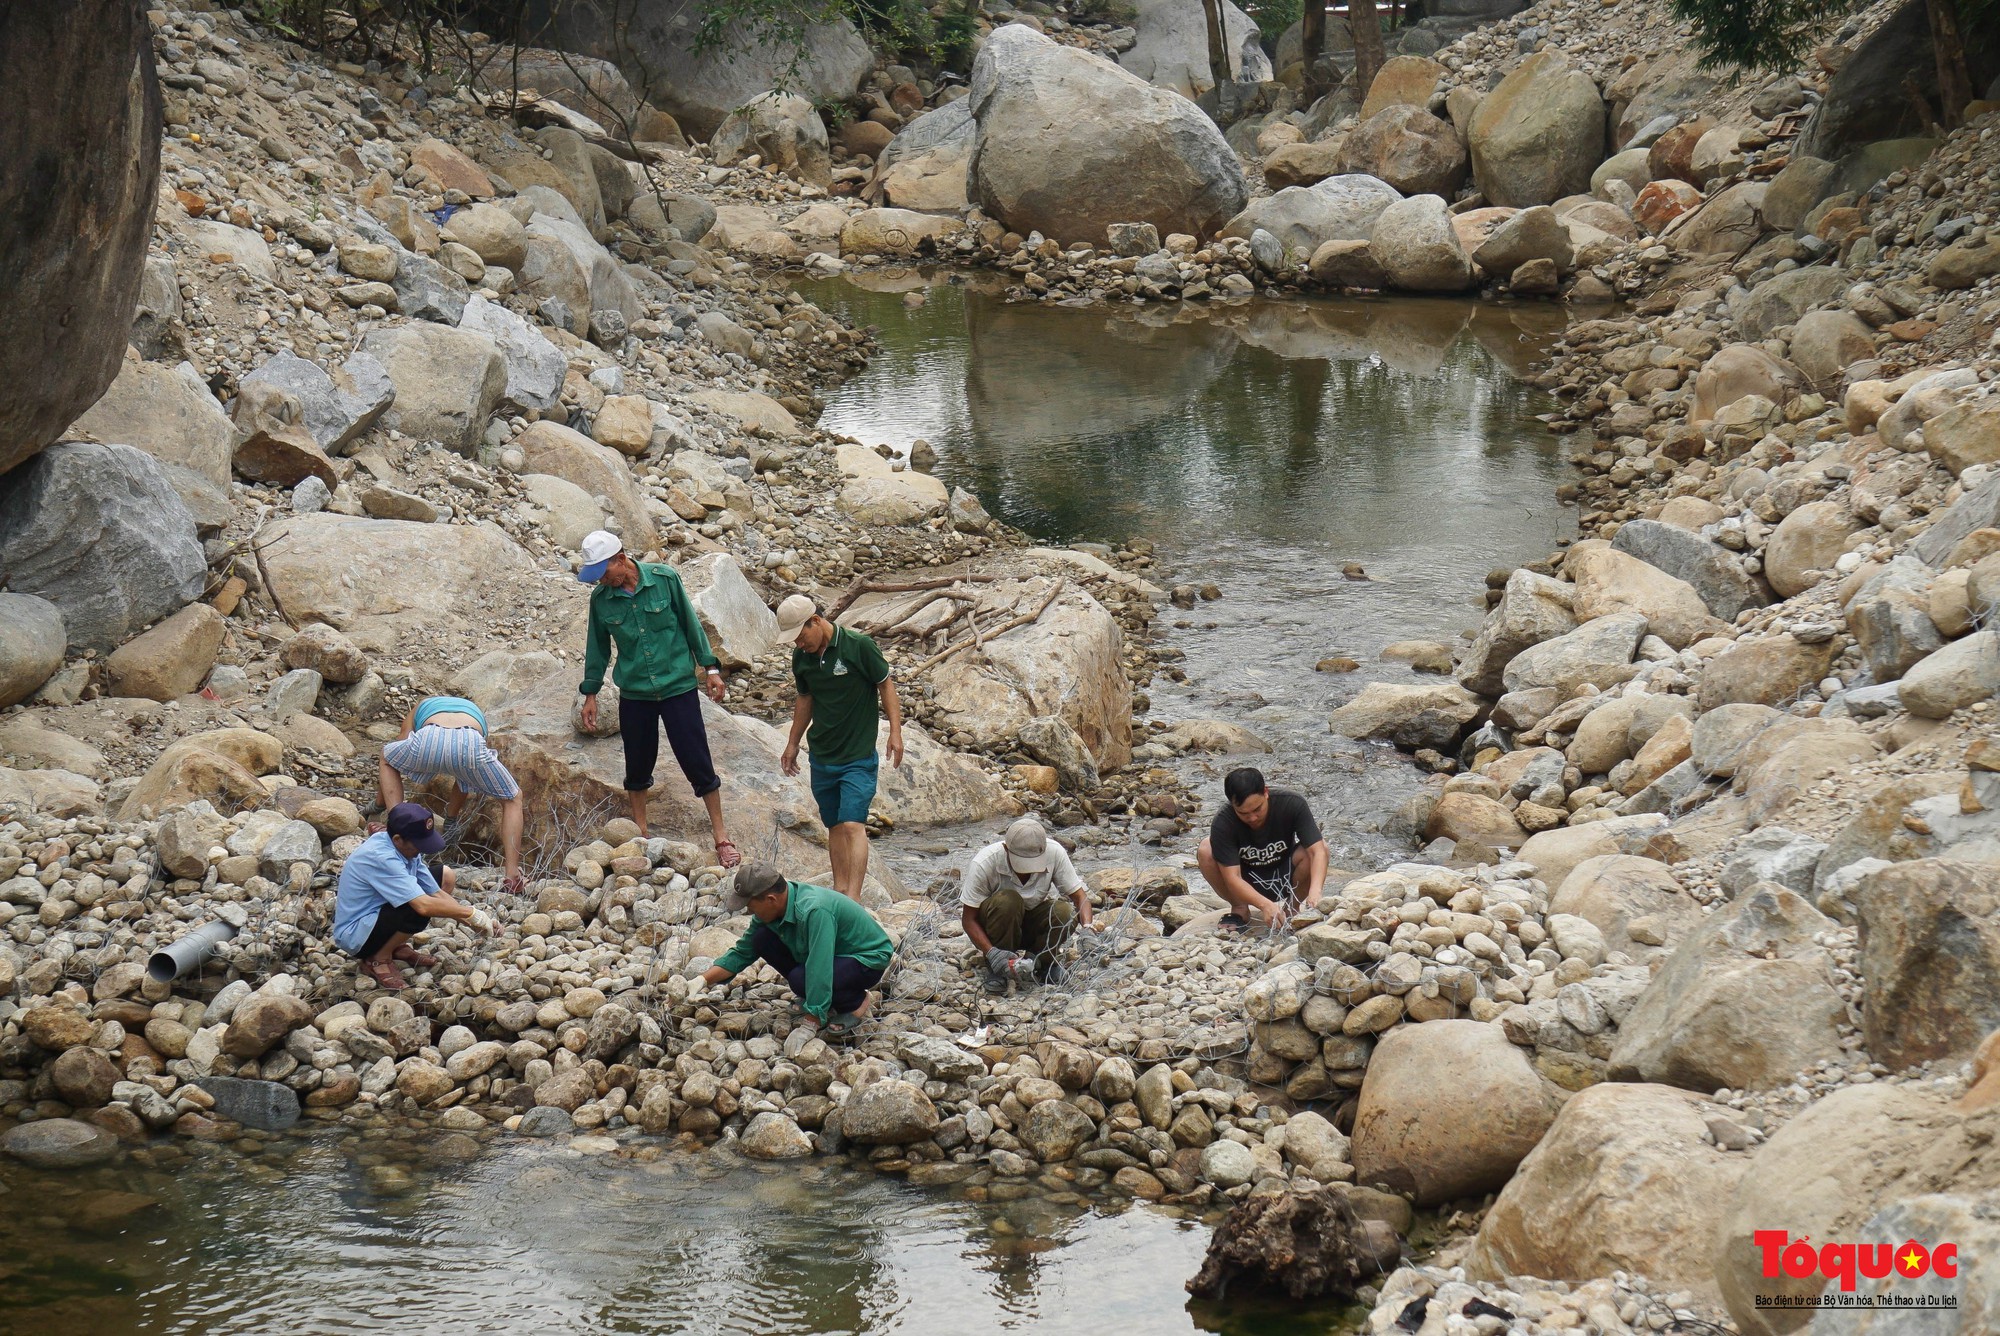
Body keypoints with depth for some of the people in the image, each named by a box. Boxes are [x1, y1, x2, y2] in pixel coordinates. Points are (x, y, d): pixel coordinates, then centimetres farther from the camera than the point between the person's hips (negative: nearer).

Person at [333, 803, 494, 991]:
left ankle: (398, 947, 11)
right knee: (417, 911, -35)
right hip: (354, 936, -9)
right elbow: (423, 905, -38)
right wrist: (471, 914, -28)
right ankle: (378, 960, -8)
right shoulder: (380, 857, -32)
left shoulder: (406, 848, -4)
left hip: (376, 914, 9)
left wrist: (473, 922, -12)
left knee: (446, 877, 4)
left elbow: (437, 893, 0)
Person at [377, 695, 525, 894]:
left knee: (386, 761, 35)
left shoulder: (420, 708, 43)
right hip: (470, 745, 0)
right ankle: (513, 877, 11)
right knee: (512, 800, 25)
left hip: (429, 741, 0)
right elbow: (464, 779, 49)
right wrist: (452, 816, 63)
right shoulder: (476, 713, 45)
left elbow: (399, 756, 46)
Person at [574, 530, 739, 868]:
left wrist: (710, 668, 0)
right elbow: (598, 647, 10)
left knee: (697, 762, -1)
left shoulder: (665, 579, -10)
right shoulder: (601, 599, -3)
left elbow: (691, 623, -1)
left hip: (678, 686, -2)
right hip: (634, 694, 2)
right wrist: (590, 693, 13)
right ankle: (641, 837, 27)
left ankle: (721, 837, 10)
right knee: (638, 766, 10)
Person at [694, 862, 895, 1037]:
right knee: (762, 939, -7)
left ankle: (857, 1002, -5)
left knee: (801, 978, -33)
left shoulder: (814, 911, -36)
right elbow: (742, 952, 4)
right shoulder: (773, 909, -9)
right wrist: (703, 980, -7)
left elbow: (819, 971, -38)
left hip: (868, 961, -9)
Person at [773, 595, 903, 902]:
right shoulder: (801, 657, 2)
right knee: (834, 826, 11)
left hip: (858, 756, -6)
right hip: (822, 757, 6)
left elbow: (885, 684, -4)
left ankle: (853, 899, -20)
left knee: (852, 825, -15)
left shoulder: (859, 646, -15)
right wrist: (792, 744, 24)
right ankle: (840, 888, 20)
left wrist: (895, 732, -10)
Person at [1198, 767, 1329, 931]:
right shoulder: (1223, 824, -28)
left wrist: (1315, 891, -50)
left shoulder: (1292, 805, -25)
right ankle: (1239, 909, -4)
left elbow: (1318, 851, -32)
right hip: (1248, 885, 0)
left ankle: (1291, 908, -5)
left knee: (1321, 844, -29)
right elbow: (1232, 878, -32)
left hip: (1285, 878, 0)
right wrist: (1265, 905, -48)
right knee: (1205, 851, -28)